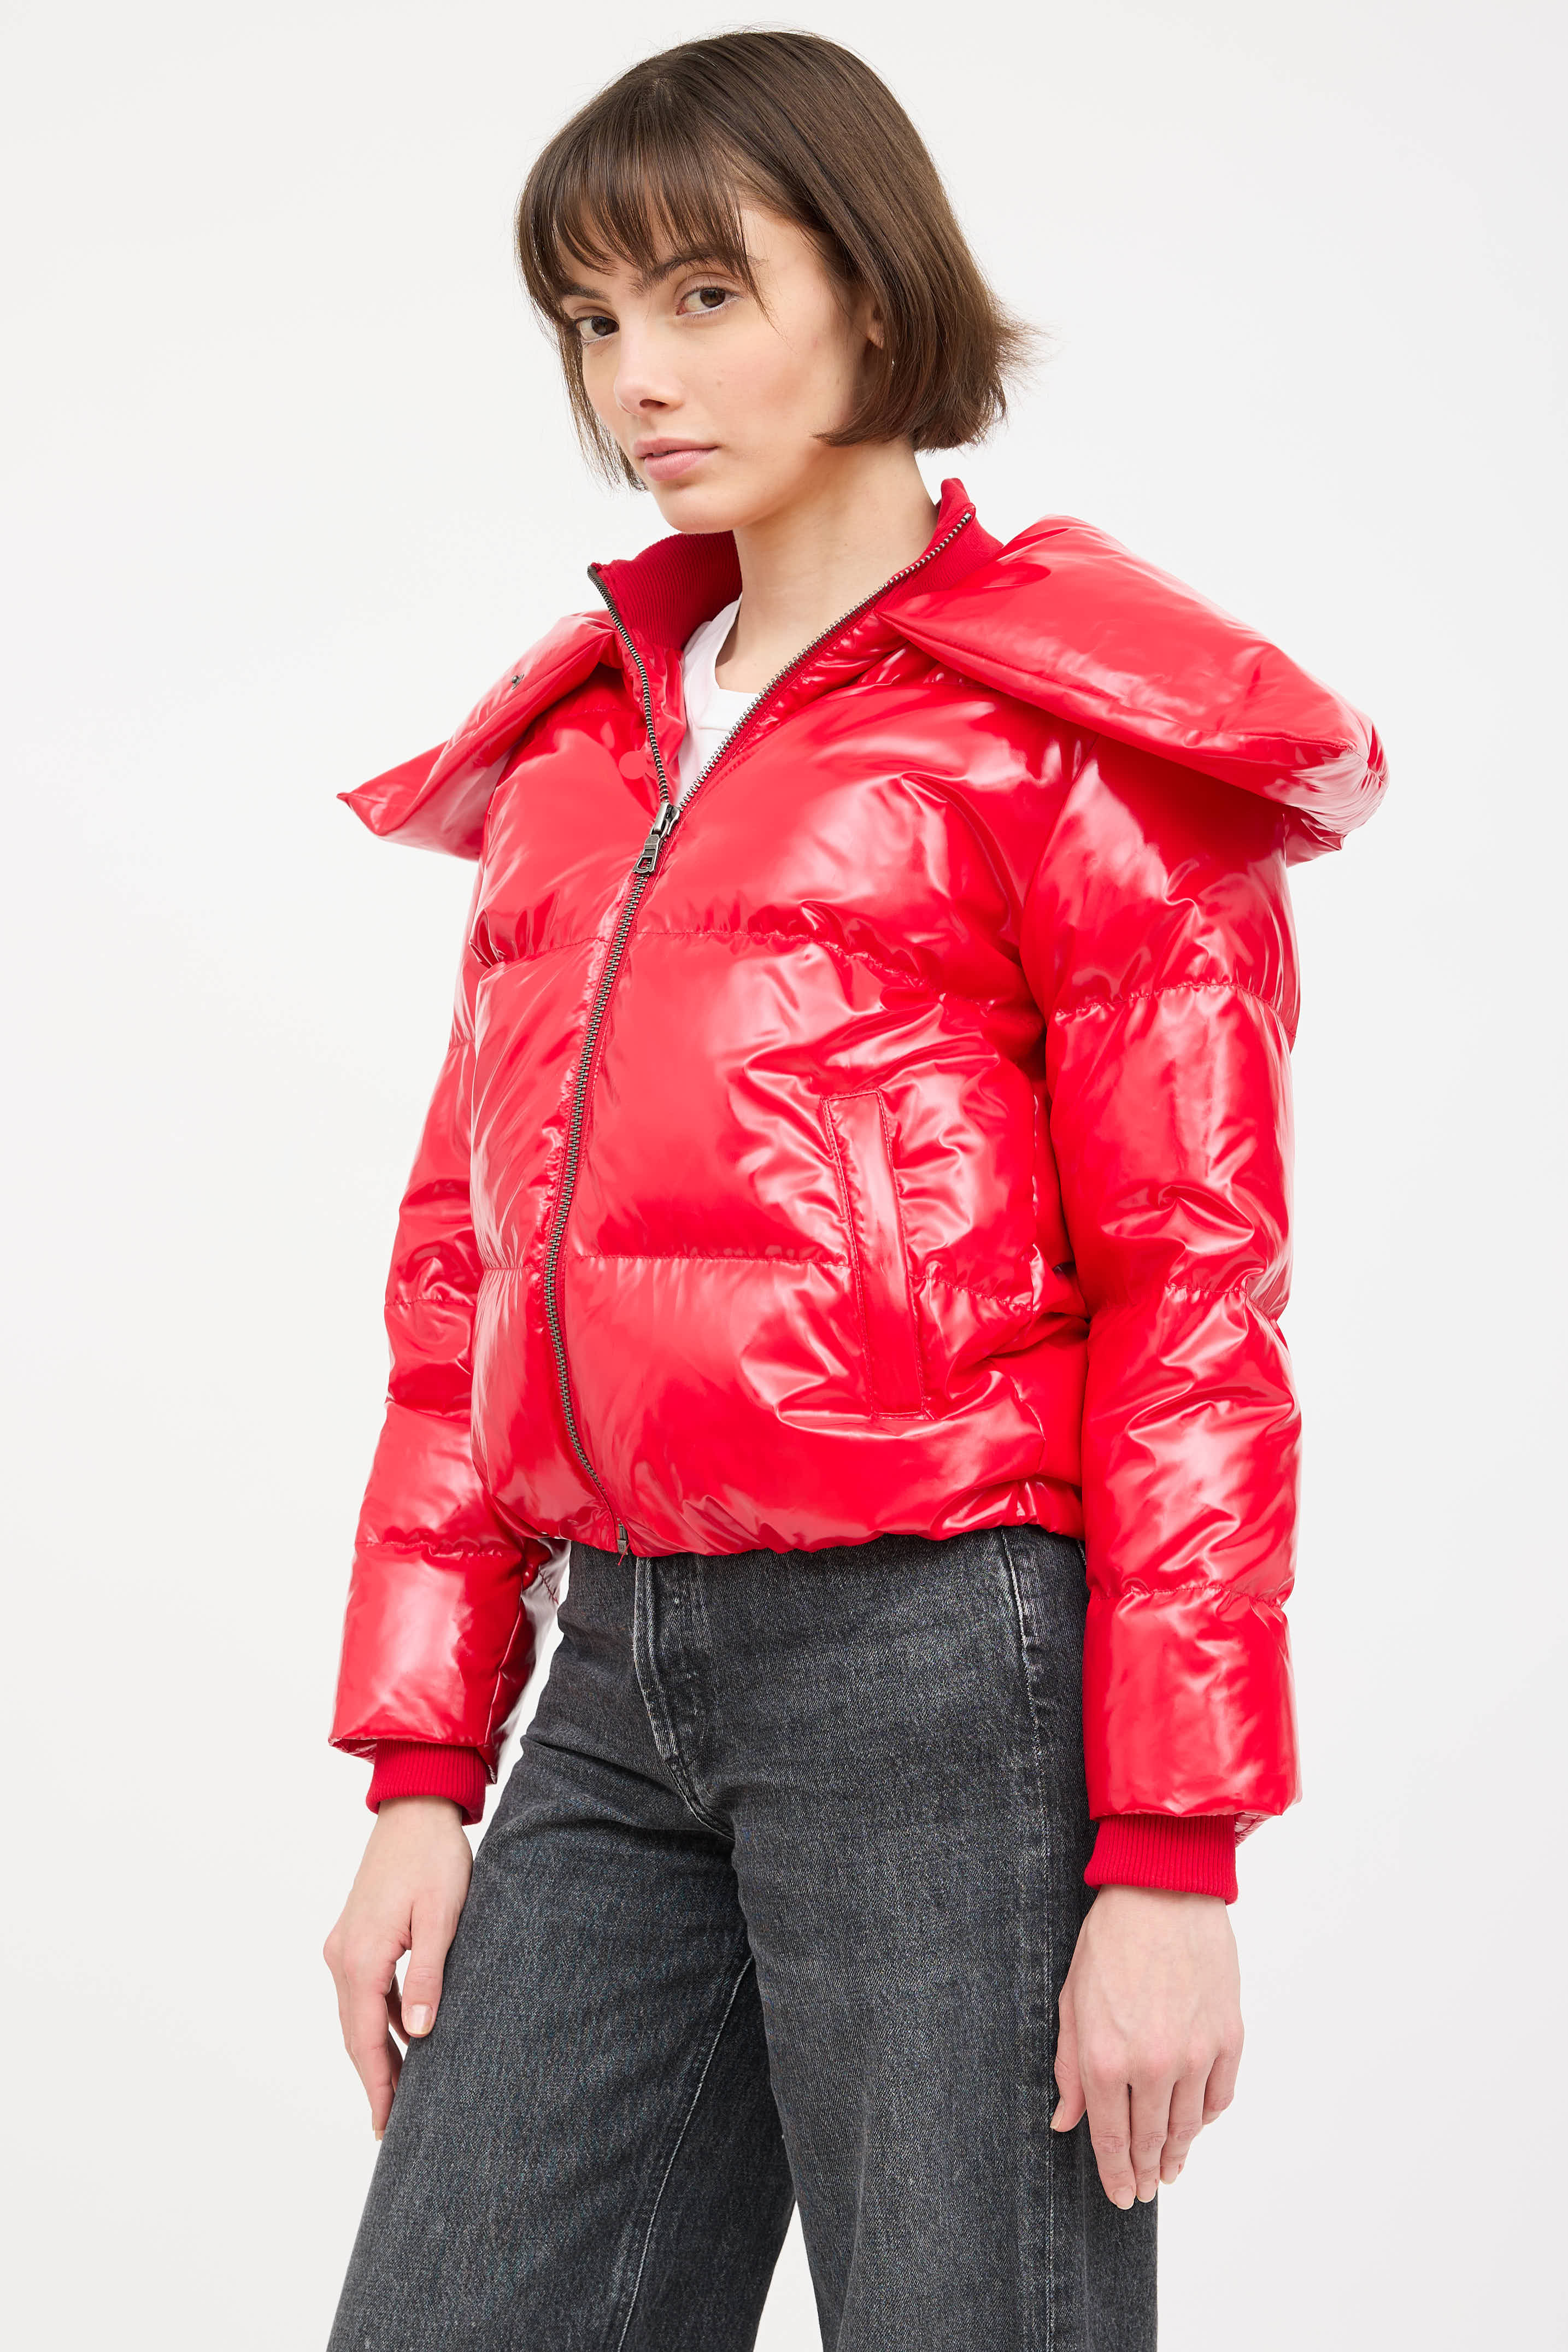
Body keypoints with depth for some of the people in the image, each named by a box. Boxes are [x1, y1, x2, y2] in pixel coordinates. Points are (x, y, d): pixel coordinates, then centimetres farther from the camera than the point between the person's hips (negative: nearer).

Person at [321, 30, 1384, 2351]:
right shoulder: (581, 748, 17)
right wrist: (418, 1780, 11)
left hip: (947, 1660, -6)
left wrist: (1172, 1862, -12)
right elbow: (467, 1274, 16)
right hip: (619, 1693, 6)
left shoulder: (1072, 741, -2)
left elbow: (1195, 1304, -7)